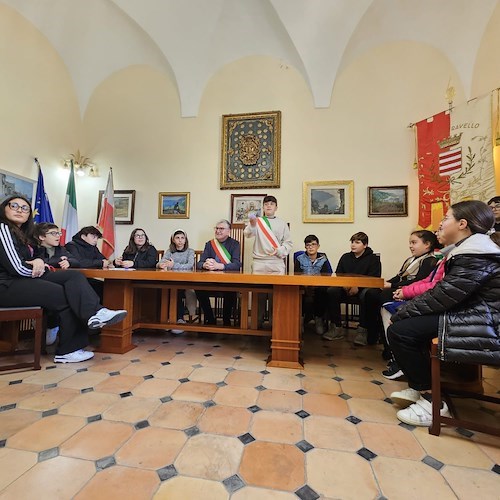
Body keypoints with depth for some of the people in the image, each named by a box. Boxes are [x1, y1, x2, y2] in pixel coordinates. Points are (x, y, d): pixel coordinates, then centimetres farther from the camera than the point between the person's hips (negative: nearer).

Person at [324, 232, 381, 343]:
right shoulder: (345, 257, 17)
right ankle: (336, 328, -18)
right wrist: (344, 284, -11)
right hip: (346, 288, 3)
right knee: (331, 291, -25)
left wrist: (358, 286, -21)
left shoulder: (373, 259, 5)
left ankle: (362, 330, -23)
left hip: (363, 288, -3)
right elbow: (337, 275, 11)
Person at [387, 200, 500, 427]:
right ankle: (419, 387, 18)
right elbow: (442, 291, 11)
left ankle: (432, 402, -1)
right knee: (407, 322, 12)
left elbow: (442, 296, -24)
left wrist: (402, 312, -13)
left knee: (399, 331, -17)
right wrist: (405, 310, 2)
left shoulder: (476, 256, -19)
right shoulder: (468, 250, 13)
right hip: (471, 315, 11)